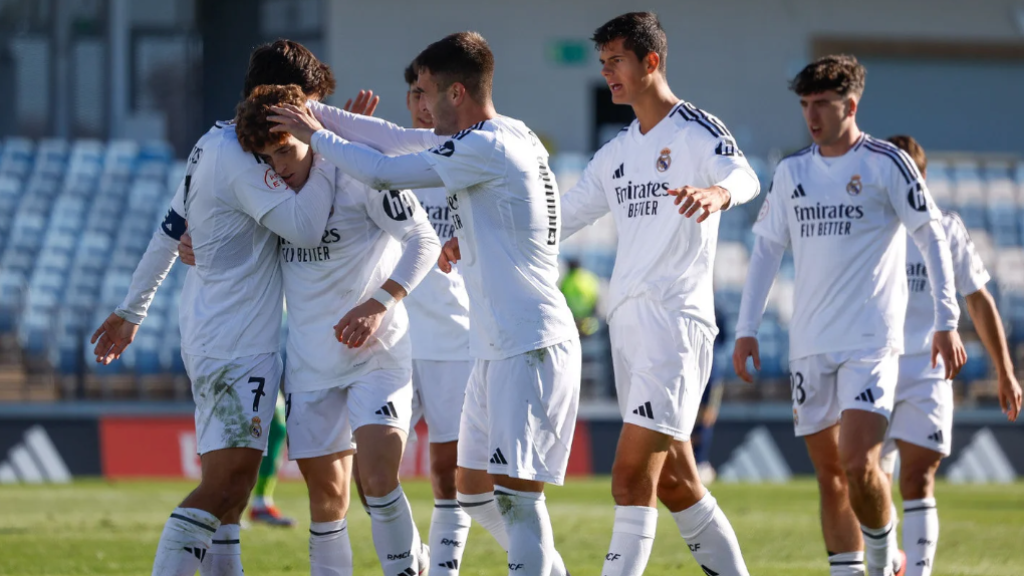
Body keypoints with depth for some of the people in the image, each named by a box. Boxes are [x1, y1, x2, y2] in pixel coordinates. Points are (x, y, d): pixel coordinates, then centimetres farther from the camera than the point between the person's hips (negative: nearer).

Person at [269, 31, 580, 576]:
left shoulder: (485, 148, -17)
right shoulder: (503, 136, 12)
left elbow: (383, 172, -14)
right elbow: (398, 140, 20)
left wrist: (314, 133, -1)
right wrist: (318, 112, 17)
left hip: (531, 347, -10)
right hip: (498, 347, 10)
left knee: (514, 491, -13)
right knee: (473, 489, 14)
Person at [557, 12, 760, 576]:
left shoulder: (697, 132, -6)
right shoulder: (618, 152, 18)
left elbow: (744, 178, -26)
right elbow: (559, 218, 24)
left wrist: (717, 192, -50)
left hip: (674, 321, -8)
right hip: (626, 319, 8)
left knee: (631, 480, -15)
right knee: (673, 482, 11)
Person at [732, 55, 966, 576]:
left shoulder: (886, 163, -4)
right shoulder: (792, 172, 10)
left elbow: (931, 237, -3)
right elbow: (767, 248, 15)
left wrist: (946, 322, -9)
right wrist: (746, 329, 9)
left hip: (871, 339, -5)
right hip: (809, 345, 5)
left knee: (858, 466, -17)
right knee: (829, 474, 5)